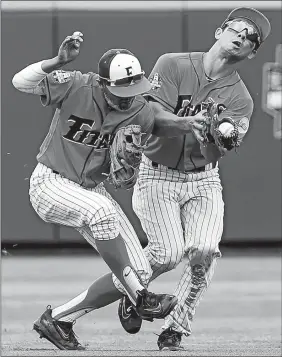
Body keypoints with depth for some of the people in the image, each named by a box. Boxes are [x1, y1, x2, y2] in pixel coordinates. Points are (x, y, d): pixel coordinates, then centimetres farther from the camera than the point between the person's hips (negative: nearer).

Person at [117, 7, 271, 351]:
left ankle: (174, 329, -3)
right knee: (169, 254, -18)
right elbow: (153, 114, -18)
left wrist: (214, 137, -38)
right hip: (158, 176, -2)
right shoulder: (172, 65, -6)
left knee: (204, 250, -19)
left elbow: (214, 152, -15)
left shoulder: (240, 100, -1)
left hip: (203, 181, 2)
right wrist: (193, 124, -35)